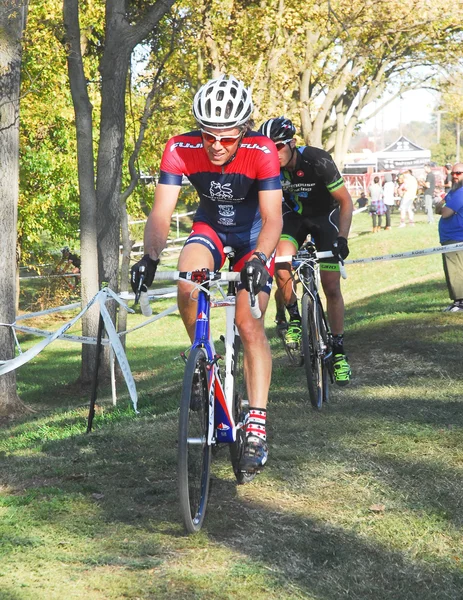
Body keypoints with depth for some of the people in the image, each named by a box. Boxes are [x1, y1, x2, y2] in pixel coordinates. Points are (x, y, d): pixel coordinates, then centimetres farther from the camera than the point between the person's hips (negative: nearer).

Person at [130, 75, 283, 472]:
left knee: (249, 323, -15)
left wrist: (258, 259, -52)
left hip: (254, 236, -2)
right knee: (187, 290, -30)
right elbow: (161, 212, -27)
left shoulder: (262, 153, -30)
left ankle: (257, 428, -10)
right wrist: (151, 257, -44)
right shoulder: (180, 150, -25)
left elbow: (272, 217, -34)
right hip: (210, 228, 2)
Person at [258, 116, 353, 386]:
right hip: (294, 215, 2)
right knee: (282, 264, -28)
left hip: (325, 216, -2)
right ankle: (293, 318, -3)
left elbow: (346, 202, -22)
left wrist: (342, 238, -33)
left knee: (332, 287, -6)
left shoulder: (318, 162, -31)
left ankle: (339, 351, 7)